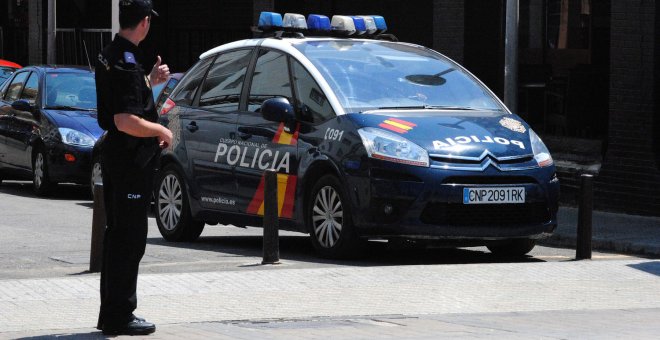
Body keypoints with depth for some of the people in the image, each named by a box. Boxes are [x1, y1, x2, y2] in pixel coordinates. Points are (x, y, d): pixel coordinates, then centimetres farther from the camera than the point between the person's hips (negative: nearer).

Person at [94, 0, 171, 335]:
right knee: (129, 238, -5)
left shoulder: (110, 56, 11)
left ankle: (111, 313, 21)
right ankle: (120, 316, -2)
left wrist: (150, 81, 20)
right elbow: (127, 121, -26)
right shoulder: (127, 63, -20)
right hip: (131, 160, -10)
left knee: (117, 235, 15)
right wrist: (162, 131, -13)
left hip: (115, 155, 10)